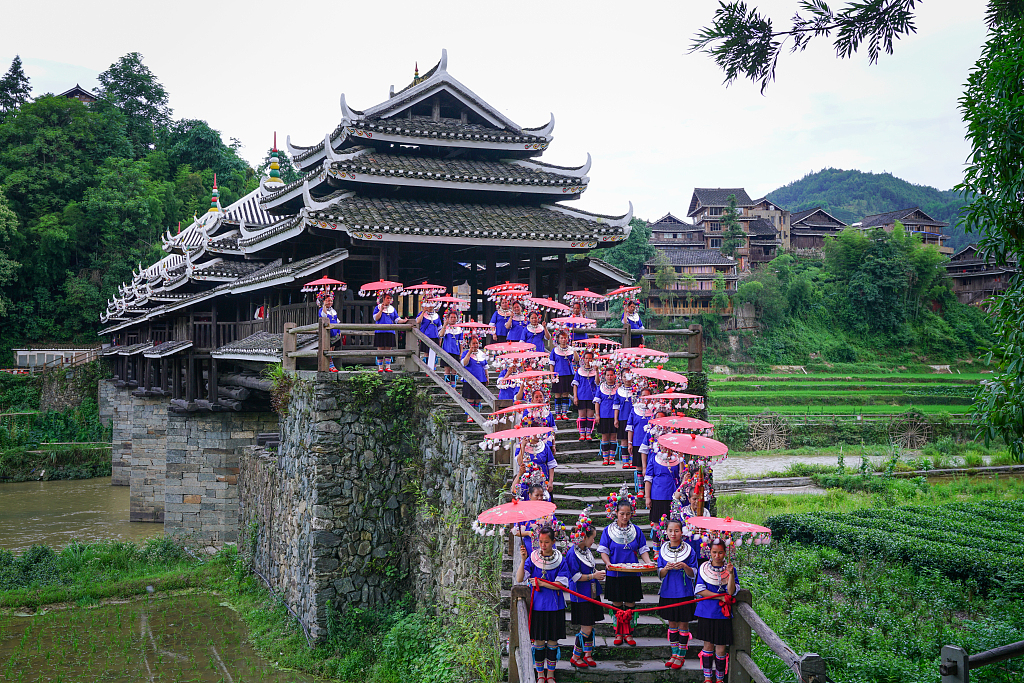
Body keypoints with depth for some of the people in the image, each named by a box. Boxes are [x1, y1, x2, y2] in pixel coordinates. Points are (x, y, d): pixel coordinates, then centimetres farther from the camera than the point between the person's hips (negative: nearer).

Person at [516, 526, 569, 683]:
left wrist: (541, 583, -19)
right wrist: (523, 560, -25)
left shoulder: (560, 560, -4)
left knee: (552, 641, 8)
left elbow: (561, 584, -11)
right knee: (538, 641, 7)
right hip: (537, 605, 0)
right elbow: (519, 579, -14)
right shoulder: (532, 558, -4)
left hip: (555, 606, 0)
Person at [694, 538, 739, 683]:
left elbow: (731, 592, -11)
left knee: (721, 649, 1)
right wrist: (720, 597, -12)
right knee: (708, 645, 10)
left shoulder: (730, 569, 0)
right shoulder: (704, 568, 2)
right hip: (706, 613, 1)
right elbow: (699, 590, -5)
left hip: (723, 614, -1)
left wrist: (731, 574, -24)